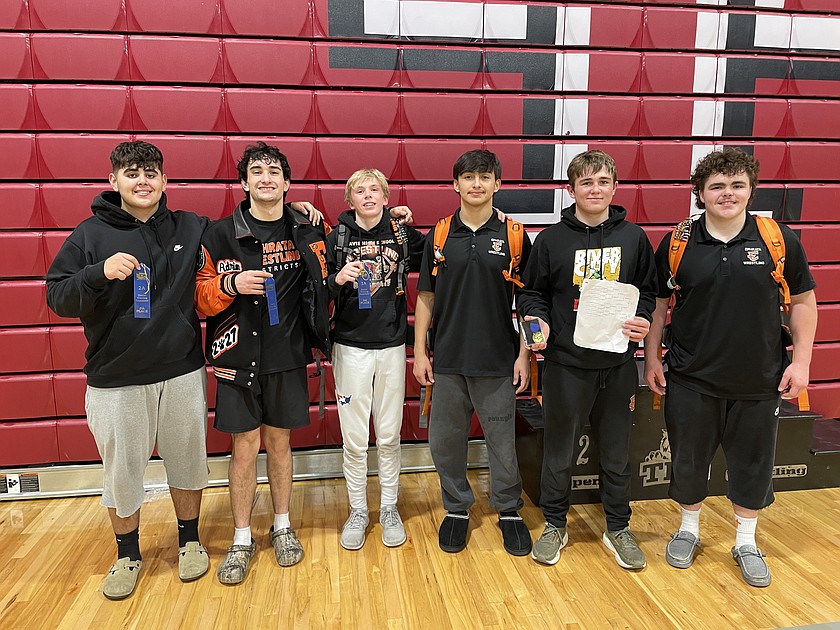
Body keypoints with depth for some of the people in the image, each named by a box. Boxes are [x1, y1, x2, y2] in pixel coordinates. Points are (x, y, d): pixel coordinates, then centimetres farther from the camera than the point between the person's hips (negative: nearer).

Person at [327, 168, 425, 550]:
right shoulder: (337, 238, -1)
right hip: (351, 348, -1)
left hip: (392, 346, 1)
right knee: (354, 440, 6)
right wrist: (337, 279, -19)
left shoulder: (403, 235, 2)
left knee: (389, 436, 10)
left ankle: (389, 508, 27)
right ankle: (357, 512, 24)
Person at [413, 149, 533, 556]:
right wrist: (419, 352, 3)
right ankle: (457, 508, 31)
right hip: (448, 359, 2)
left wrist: (524, 354, -3)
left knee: (502, 441, 8)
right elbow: (425, 298, 6)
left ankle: (509, 510, 30)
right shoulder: (439, 237, 3)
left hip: (498, 361, -1)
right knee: (445, 439, 10)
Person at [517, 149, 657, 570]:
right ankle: (554, 525, 30)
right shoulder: (551, 239, -1)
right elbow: (531, 293, 3)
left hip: (618, 364, 2)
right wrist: (539, 321, -16)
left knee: (616, 452, 14)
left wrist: (643, 320, -8)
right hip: (565, 364, -1)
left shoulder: (633, 237, 5)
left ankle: (618, 528, 34)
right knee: (559, 451, 11)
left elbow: (648, 291, 11)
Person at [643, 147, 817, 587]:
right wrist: (651, 359, 1)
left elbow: (803, 300, 4)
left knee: (753, 464, 14)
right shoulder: (677, 244, -4)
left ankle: (746, 543, 35)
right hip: (691, 380, 0)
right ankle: (688, 531, 36)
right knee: (688, 460, 13)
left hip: (759, 382, 1)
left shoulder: (779, 240, -4)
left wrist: (801, 360, -1)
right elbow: (657, 303, 3)